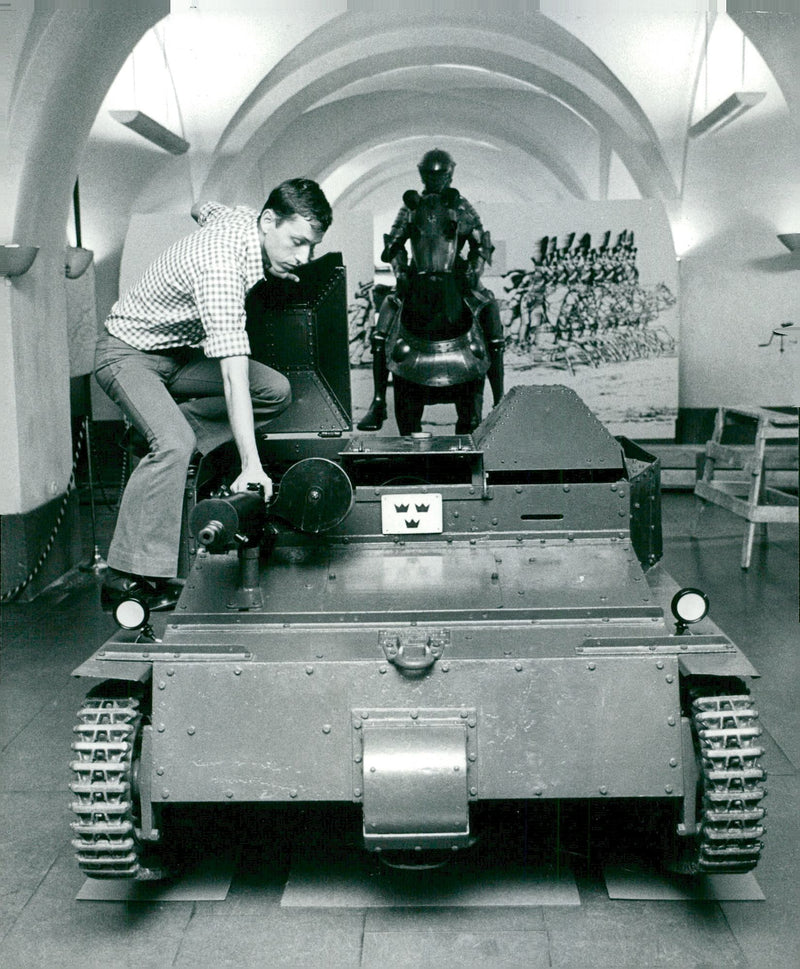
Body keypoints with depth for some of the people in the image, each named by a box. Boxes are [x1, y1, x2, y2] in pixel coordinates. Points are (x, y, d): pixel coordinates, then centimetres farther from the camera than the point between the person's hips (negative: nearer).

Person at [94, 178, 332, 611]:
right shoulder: (221, 267, -36)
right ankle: (127, 577, -29)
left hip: (178, 351, 9)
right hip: (127, 354, -9)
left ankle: (159, 435, 1)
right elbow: (233, 375, -42)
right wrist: (251, 465, -45)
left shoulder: (244, 217, -8)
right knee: (175, 443, -33)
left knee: (275, 391, -3)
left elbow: (202, 209, 19)